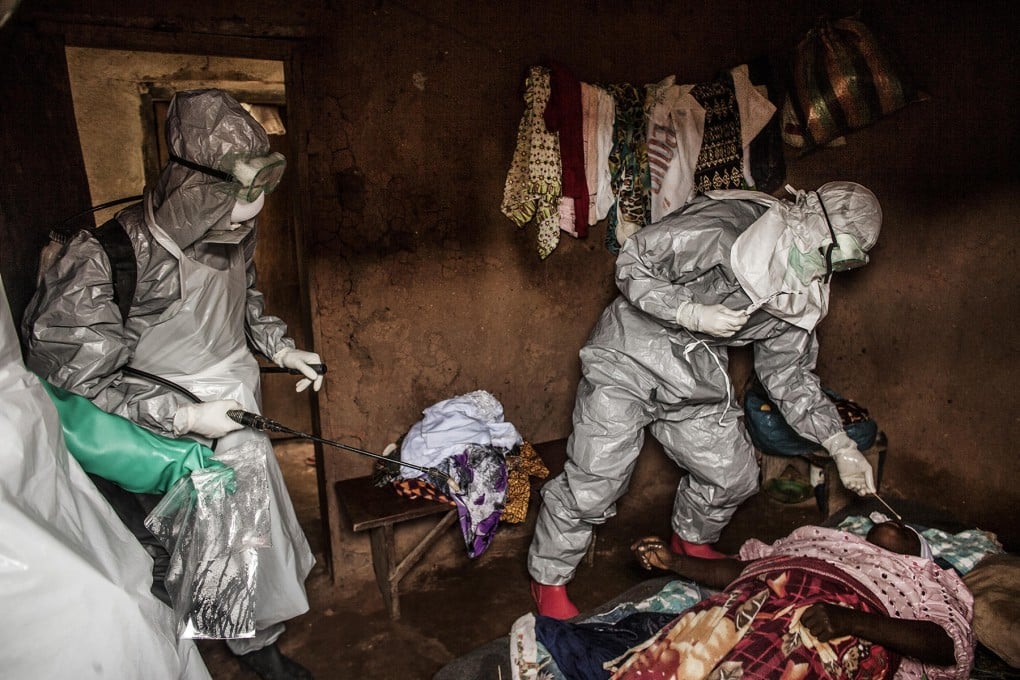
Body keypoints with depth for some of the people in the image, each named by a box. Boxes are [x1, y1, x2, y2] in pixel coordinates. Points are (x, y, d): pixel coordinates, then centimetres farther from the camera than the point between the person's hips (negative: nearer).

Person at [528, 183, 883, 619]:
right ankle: (548, 578, 16)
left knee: (735, 475, 12)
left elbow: (787, 372, 7)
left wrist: (839, 445, 1)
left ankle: (692, 541, 45)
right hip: (630, 355, -7)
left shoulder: (805, 295, 1)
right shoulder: (720, 230, -24)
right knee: (595, 481, -8)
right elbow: (632, 267, -18)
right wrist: (693, 314, -28)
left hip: (697, 374, 7)